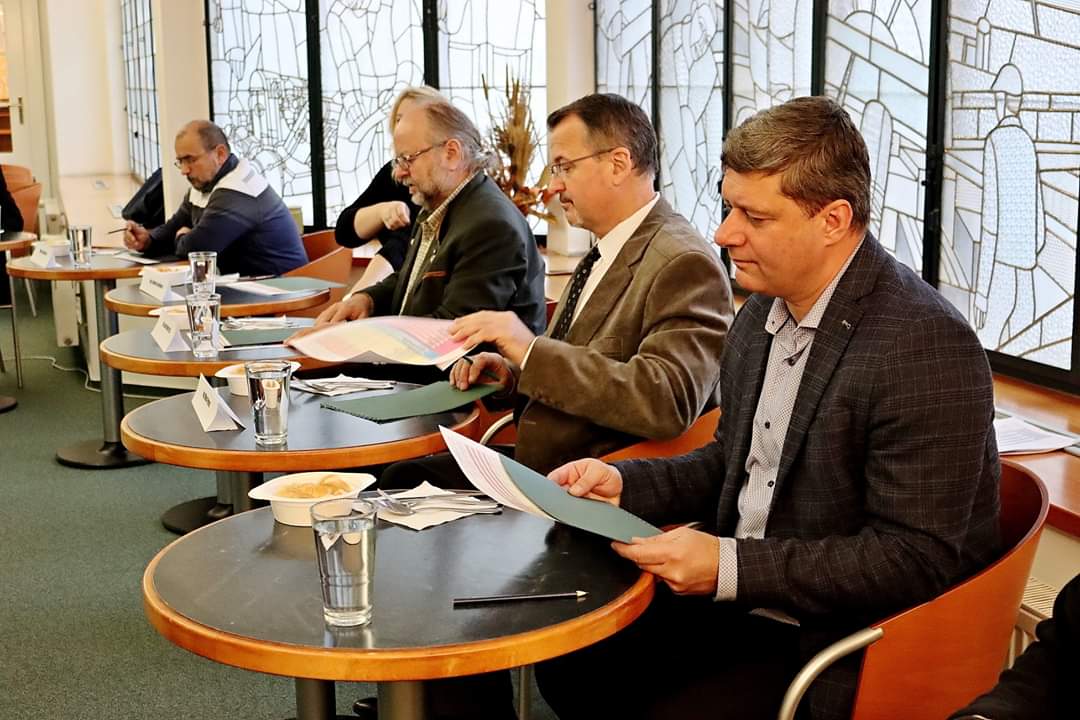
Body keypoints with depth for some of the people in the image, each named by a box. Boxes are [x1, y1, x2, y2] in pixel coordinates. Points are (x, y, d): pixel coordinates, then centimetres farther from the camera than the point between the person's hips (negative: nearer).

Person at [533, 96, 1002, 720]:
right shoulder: (764, 311, 5)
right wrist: (624, 483, 0)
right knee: (565, 666, 0)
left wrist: (731, 566, -25)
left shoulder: (928, 346, -22)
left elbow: (917, 558, -23)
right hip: (736, 600, 8)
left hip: (839, 649, -7)